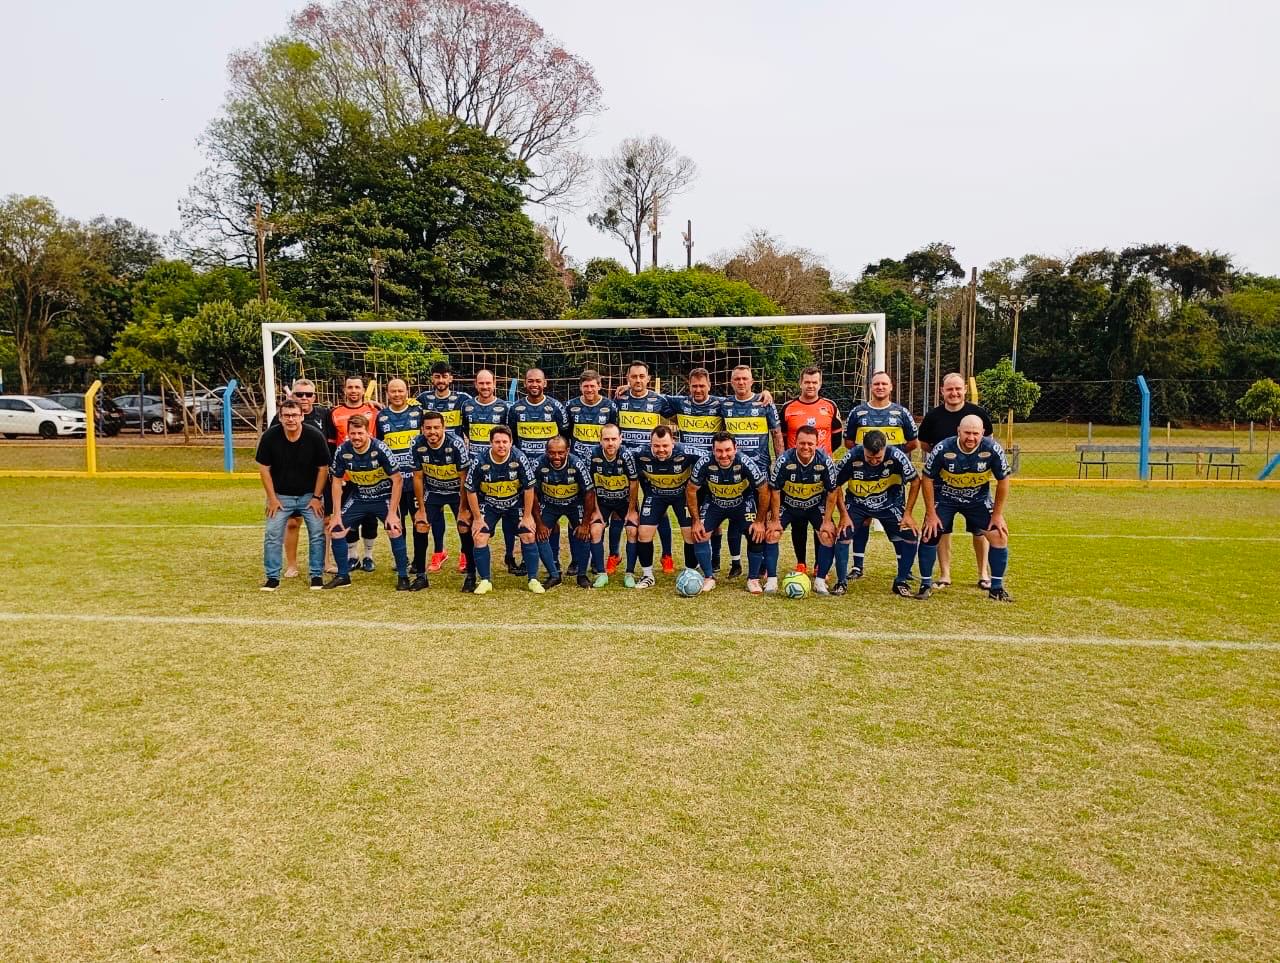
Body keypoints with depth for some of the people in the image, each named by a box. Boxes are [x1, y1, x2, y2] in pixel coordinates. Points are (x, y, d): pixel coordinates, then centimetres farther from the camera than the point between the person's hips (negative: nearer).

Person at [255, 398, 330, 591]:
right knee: (273, 535, -4)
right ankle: (272, 577, 9)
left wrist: (317, 497, -6)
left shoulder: (315, 436, -15)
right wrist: (272, 498, -5)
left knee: (317, 534, -2)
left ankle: (317, 575, 11)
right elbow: (264, 468, -4)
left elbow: (323, 468, -6)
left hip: (310, 495, 0)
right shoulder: (270, 436, -13)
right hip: (280, 495, 1)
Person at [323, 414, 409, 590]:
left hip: (384, 497, -4)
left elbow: (398, 480, -19)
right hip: (358, 497, 4)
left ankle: (403, 576, -5)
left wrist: (392, 513, -21)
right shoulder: (342, 451, -15)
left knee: (395, 531, -22)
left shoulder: (380, 449, -24)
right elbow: (336, 482, -2)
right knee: (336, 530, -3)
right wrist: (336, 514, -5)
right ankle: (343, 576, 15)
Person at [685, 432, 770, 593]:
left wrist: (760, 521, -15)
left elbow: (764, 491, -18)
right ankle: (709, 578, 6)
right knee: (699, 534, -14)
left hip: (743, 502, -1)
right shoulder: (704, 463, -29)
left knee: (757, 535, -17)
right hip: (713, 503, 1)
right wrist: (696, 521, -12)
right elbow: (691, 490, -13)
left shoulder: (746, 464, -32)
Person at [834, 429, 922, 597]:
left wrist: (907, 514, -11)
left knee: (910, 536, -13)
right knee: (842, 536, -17)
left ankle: (901, 582, 7)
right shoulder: (852, 458, -26)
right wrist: (844, 515, -12)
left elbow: (915, 482, -10)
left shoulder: (896, 456, -26)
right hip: (857, 504, 0)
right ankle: (841, 583, 3)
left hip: (890, 504, 1)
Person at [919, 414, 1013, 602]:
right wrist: (931, 514, -12)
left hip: (978, 499, 1)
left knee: (999, 536, -7)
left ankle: (996, 588, 8)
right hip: (944, 498, -1)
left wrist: (997, 514, -7)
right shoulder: (942, 449, -26)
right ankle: (925, 585, 5)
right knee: (929, 535, -11)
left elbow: (1003, 481, -9)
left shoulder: (992, 449, -23)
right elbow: (928, 479, -13)